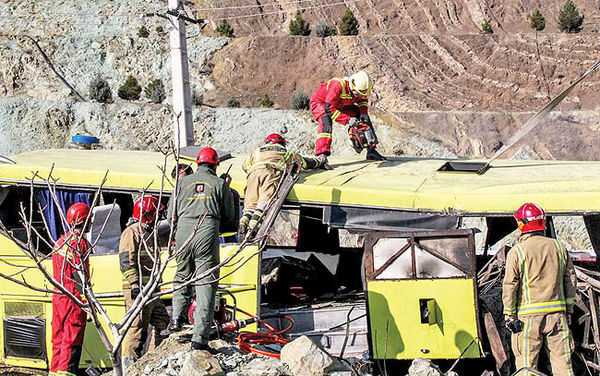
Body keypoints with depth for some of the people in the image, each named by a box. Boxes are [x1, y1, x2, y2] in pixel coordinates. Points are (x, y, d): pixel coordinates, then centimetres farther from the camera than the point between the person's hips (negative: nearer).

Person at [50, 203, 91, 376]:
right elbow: (79, 272, -17)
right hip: (74, 297, -9)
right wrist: (86, 297, -18)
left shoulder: (60, 242, 16)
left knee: (59, 336, 13)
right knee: (73, 336, -8)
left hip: (59, 296, 9)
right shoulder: (79, 242, -11)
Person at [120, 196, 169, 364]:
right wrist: (135, 284, -24)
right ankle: (130, 359, -7)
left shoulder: (149, 233, 23)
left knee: (162, 322, 10)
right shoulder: (132, 232, -8)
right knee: (138, 325, -11)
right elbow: (127, 261, -16)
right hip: (137, 288, -10)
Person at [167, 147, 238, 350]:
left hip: (183, 233, 2)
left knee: (182, 276, 27)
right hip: (207, 235, -2)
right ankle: (199, 338, -9)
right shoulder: (220, 183, 13)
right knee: (206, 284, -3)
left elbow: (171, 214, 17)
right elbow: (230, 219, 15)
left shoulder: (184, 182, 17)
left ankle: (177, 316, 11)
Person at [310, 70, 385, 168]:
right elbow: (329, 108, -40)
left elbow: (363, 100, 7)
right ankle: (321, 157, -41)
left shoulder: (358, 88, -17)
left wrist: (363, 114, -12)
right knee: (326, 124, -36)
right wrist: (347, 120, -42)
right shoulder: (338, 86, -40)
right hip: (320, 102, -7)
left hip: (339, 105, 7)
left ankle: (371, 150, 9)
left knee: (364, 119, 1)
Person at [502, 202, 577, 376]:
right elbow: (571, 281, 11)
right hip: (557, 314, 4)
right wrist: (568, 309, 18)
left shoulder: (516, 252, -7)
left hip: (528, 316, -4)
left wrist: (509, 316, -2)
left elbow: (509, 286, -8)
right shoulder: (559, 247, 6)